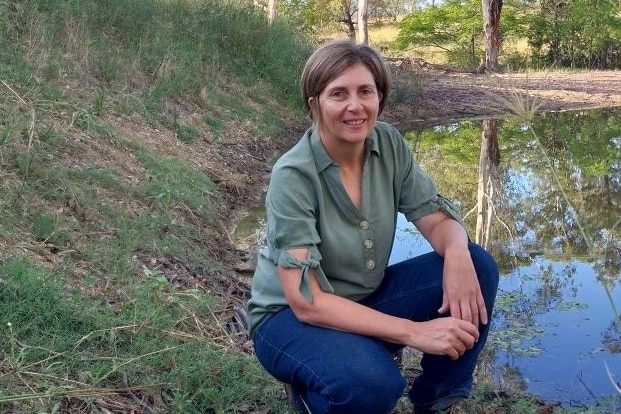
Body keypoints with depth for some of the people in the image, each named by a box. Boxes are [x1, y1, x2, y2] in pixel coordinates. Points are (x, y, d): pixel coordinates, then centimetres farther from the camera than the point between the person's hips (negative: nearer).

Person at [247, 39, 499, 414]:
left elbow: (438, 218, -4)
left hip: (367, 299, 6)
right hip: (291, 316, -6)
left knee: (477, 267, -13)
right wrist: (414, 331, -32)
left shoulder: (389, 144, -9)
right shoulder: (294, 175, -25)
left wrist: (456, 252, -30)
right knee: (370, 381, -36)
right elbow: (306, 302, -28)